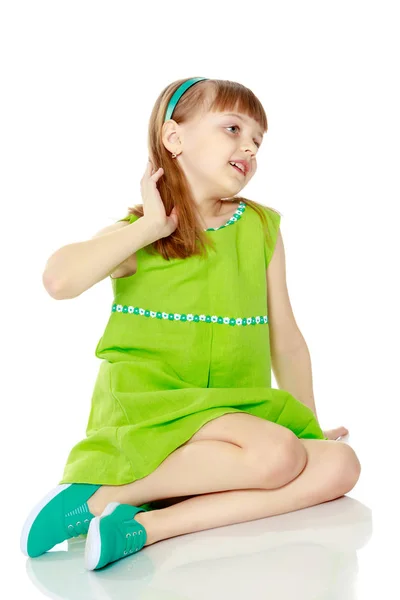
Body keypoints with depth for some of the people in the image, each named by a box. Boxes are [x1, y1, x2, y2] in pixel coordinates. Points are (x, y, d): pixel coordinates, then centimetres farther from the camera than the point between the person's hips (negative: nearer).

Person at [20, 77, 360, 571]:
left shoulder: (262, 229, 8)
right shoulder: (139, 233, -3)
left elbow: (284, 336, 14)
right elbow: (59, 280, -23)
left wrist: (311, 425, 13)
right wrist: (152, 227, -14)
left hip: (235, 413, 6)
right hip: (147, 412, -5)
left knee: (339, 465, -16)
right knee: (275, 455, -27)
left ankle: (146, 525, -24)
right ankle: (99, 495, -17)